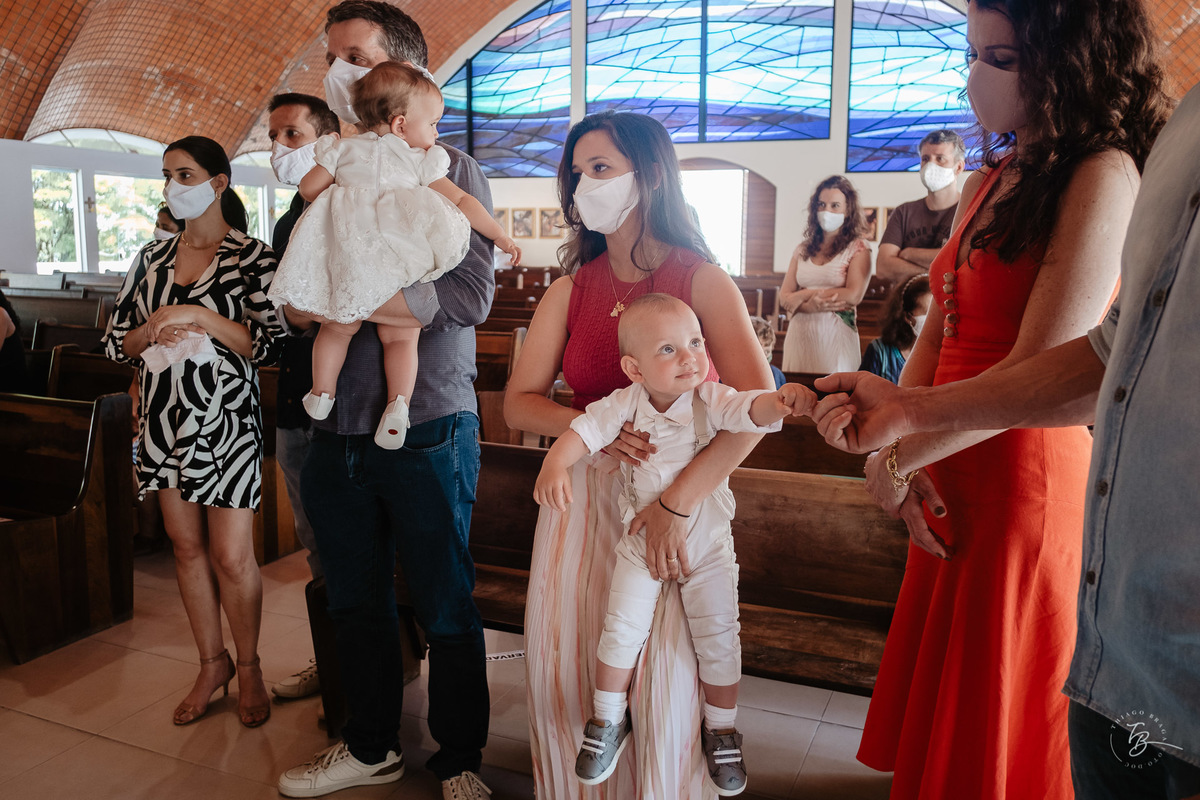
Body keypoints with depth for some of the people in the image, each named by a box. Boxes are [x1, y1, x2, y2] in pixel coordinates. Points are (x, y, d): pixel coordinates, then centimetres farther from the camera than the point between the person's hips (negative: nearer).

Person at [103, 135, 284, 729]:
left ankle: (248, 668, 21)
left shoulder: (253, 258, -6)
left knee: (231, 557, -1)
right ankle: (212, 663, 29)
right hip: (163, 418, 5)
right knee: (186, 546, 13)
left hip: (224, 420, -5)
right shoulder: (153, 257, 10)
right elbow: (116, 342, 10)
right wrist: (153, 331, -10)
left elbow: (268, 347, -12)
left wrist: (201, 318, -20)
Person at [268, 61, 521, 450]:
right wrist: (501, 237, 11)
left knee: (337, 327, 19)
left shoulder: (343, 149, 13)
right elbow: (461, 202, 5)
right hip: (397, 274, -2)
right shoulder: (420, 161, 7)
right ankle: (398, 401, -6)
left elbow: (309, 188, 12)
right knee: (400, 338, 8)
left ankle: (321, 392, 22)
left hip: (347, 262, 2)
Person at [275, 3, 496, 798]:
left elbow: (469, 295, -16)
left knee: (445, 606, 7)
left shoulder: (449, 170, -3)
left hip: (426, 426, -5)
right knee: (357, 602, 17)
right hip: (339, 427, 6)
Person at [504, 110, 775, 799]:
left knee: (661, 677, 1)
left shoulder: (702, 281, -8)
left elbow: (757, 404, -19)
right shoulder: (571, 290, 5)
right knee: (565, 661, 8)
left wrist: (678, 503, -24)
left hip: (679, 493, -3)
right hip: (583, 491, 4)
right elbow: (520, 402, 3)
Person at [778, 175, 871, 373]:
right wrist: (810, 306, -13)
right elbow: (784, 299, 6)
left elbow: (854, 295, -12)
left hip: (835, 335, -4)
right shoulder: (803, 249, 13)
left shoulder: (857, 248, 1)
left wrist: (805, 294, -6)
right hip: (798, 334, 4)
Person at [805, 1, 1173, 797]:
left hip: (1027, 479, -7)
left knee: (994, 728, 9)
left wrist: (897, 459, -13)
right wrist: (900, 451, -5)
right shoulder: (990, 182, 12)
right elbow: (938, 335, 10)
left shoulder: (1103, 176, -13)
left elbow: (1039, 373, -21)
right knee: (940, 704, 19)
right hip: (952, 481, 8)